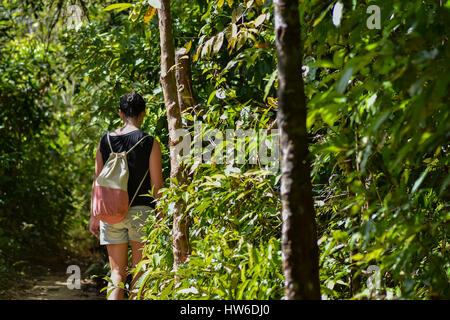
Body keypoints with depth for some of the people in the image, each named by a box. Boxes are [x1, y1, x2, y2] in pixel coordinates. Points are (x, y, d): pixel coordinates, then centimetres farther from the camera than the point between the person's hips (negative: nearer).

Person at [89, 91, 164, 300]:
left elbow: (97, 182, 5)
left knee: (117, 274, 6)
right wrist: (160, 218, 1)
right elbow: (156, 185, -5)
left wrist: (94, 216, 11)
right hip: (141, 211, -2)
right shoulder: (150, 143, -5)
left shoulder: (105, 141, 4)